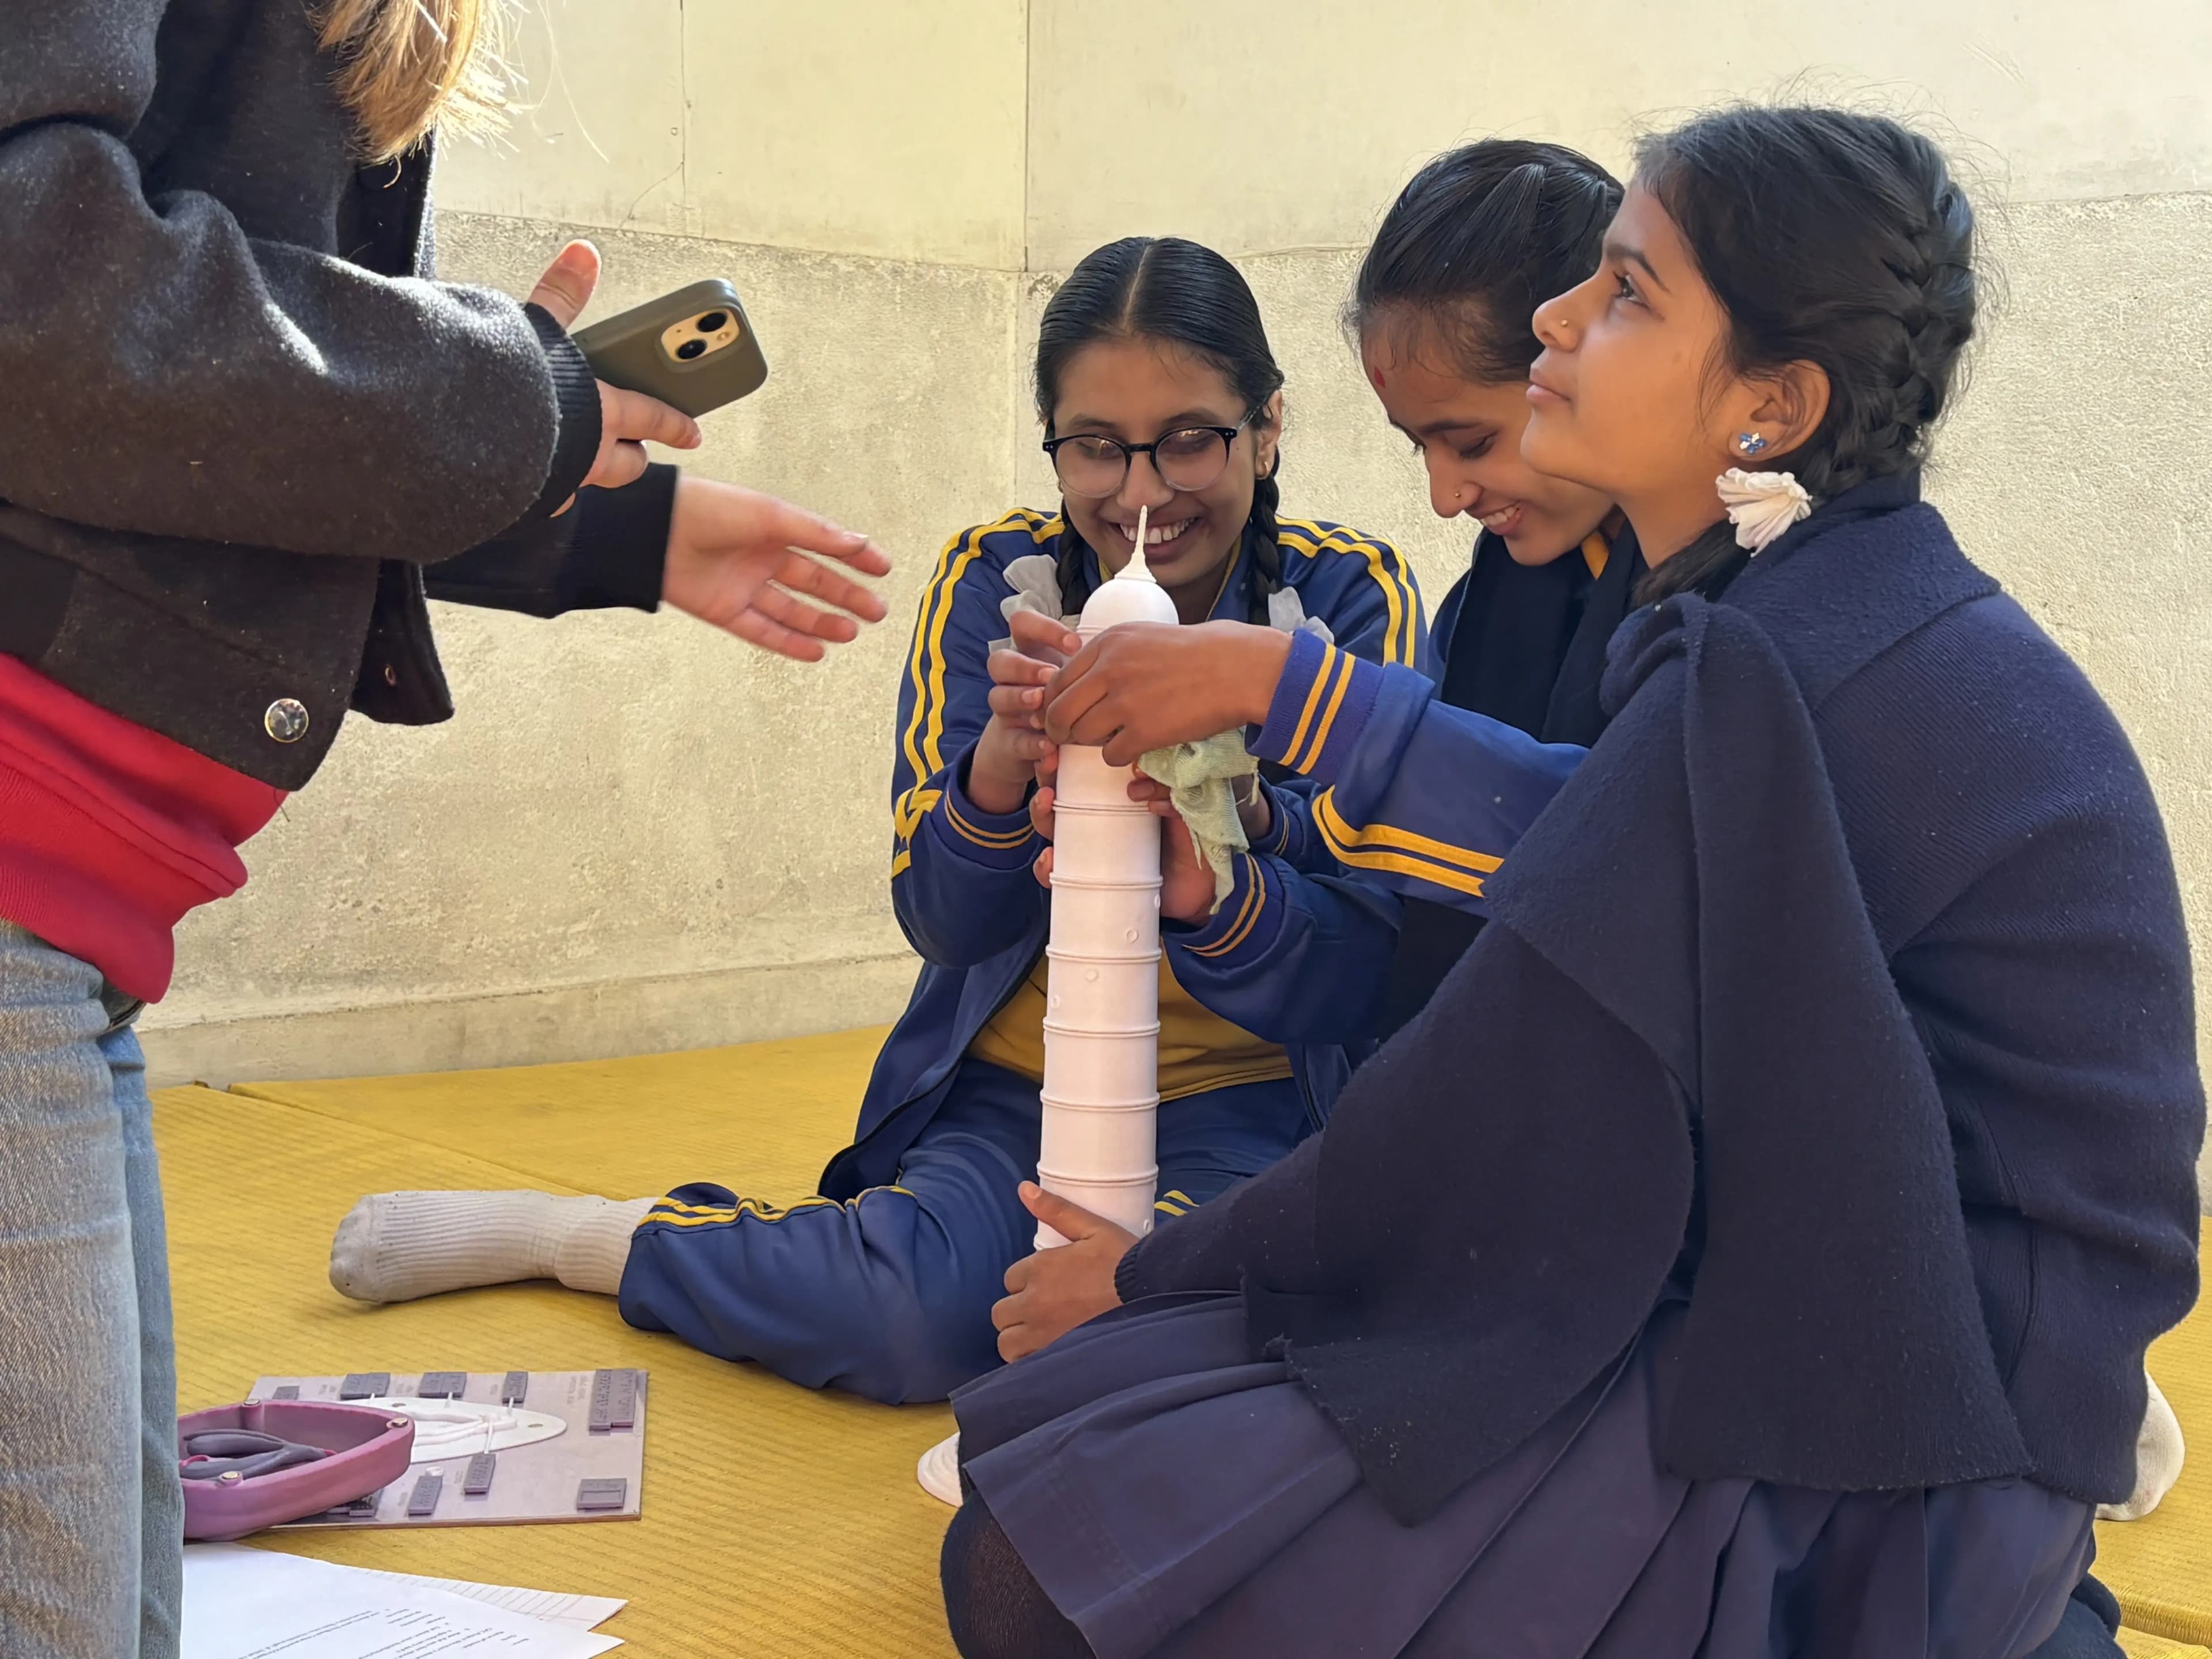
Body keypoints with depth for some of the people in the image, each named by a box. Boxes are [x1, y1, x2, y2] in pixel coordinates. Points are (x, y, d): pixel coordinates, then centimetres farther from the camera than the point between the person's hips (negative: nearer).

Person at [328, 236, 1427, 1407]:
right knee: (919, 1316, -28)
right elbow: (941, 918, -10)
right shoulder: (995, 581, -3)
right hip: (1014, 1079, 1)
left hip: (1244, 1098, 0)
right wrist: (1003, 758, -33)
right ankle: (561, 1234, -3)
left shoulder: (1350, 596, -6)